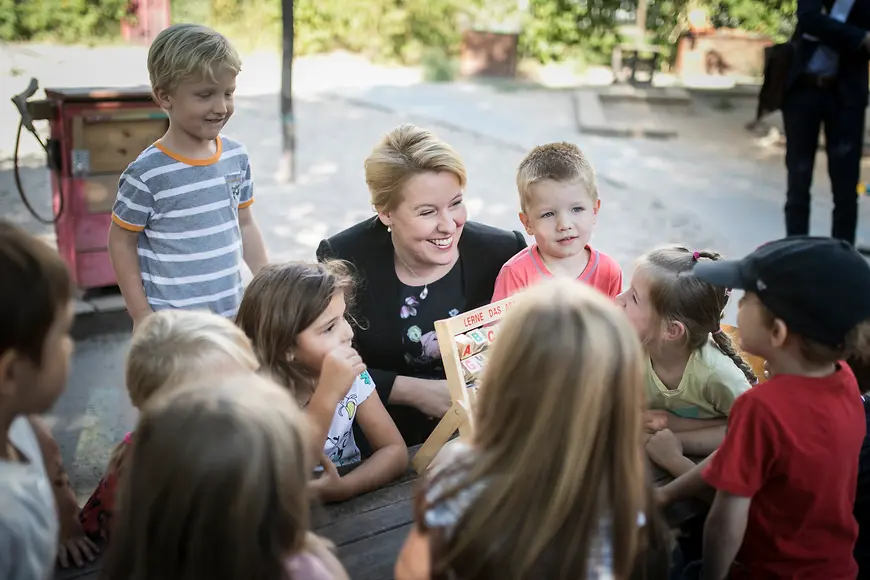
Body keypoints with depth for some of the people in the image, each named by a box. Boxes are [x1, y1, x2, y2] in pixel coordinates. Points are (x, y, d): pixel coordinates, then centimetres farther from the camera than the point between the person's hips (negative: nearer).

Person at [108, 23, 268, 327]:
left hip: (231, 316, 5)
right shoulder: (147, 173, -15)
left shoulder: (237, 157, 1)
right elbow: (121, 241, -6)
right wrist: (141, 316, -8)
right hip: (170, 325, -5)